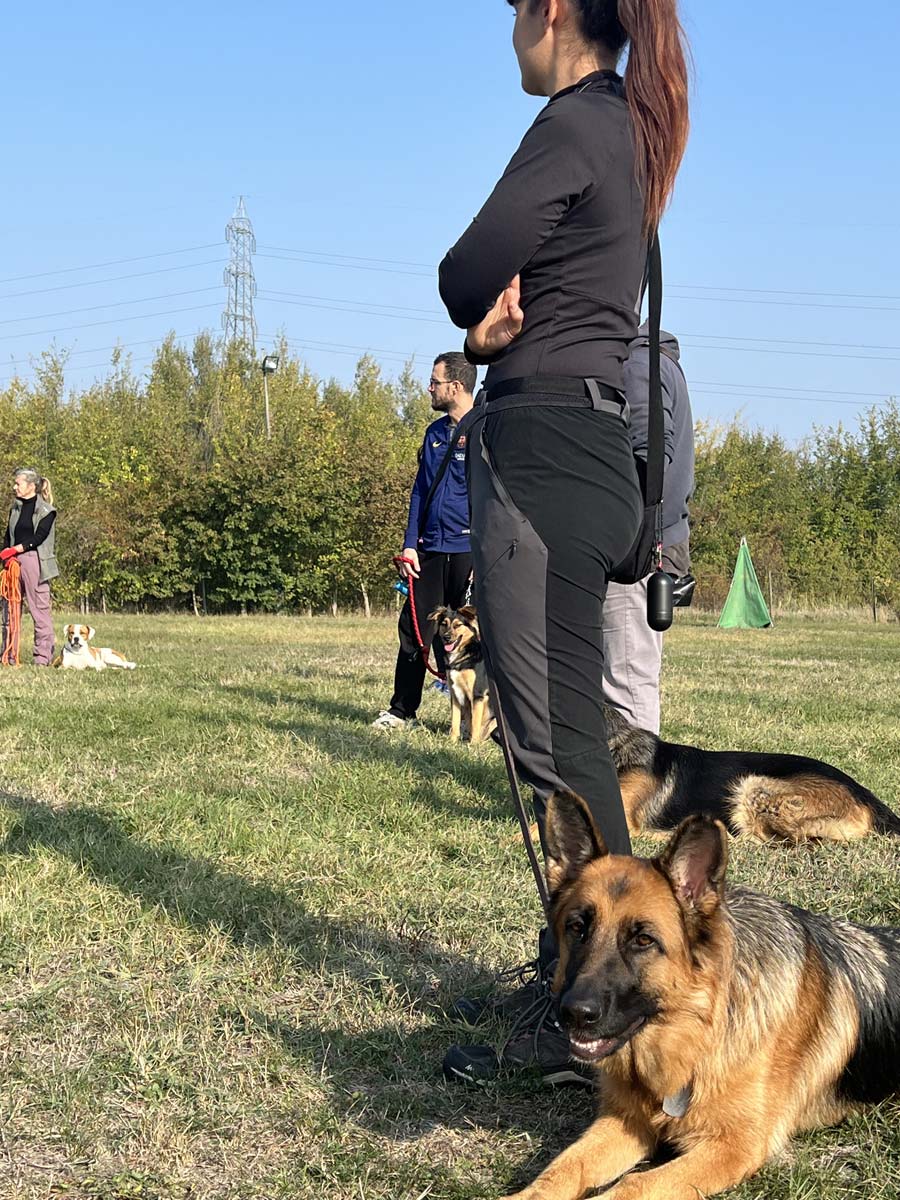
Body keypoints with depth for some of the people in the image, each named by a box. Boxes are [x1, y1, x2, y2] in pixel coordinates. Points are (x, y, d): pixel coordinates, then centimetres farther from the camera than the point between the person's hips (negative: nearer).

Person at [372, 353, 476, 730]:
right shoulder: (435, 432, 14)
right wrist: (410, 543, 8)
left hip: (470, 550, -6)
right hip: (431, 549, 6)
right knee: (414, 628, 6)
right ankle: (402, 710, 15)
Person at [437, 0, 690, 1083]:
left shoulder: (572, 123, -9)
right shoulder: (627, 134, 21)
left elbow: (464, 279, -12)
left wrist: (484, 304, 9)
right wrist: (494, 322, -4)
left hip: (542, 445, -10)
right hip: (585, 446, 10)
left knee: (556, 738, -8)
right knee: (561, 729, 14)